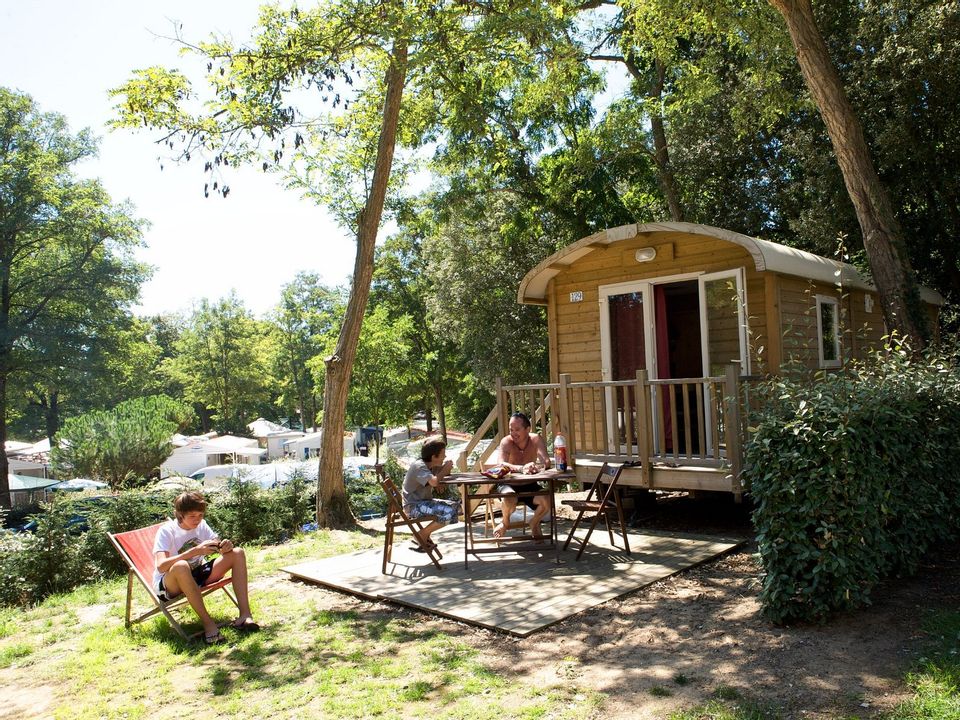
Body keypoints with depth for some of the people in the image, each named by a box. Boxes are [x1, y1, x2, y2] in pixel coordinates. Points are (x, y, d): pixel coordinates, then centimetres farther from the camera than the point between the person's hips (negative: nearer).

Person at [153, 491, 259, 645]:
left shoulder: (201, 525, -1)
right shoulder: (166, 531, -18)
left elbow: (217, 545, 1)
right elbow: (161, 566, -33)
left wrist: (225, 547, -24)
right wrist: (195, 551, -42)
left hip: (197, 575, 6)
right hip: (169, 585, -6)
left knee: (237, 553, -14)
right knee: (181, 566, -42)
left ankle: (244, 615, -22)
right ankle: (208, 623, -32)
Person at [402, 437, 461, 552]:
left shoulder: (433, 465, 7)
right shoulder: (419, 466, -22)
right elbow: (434, 482, -36)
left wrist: (446, 468, -11)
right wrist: (445, 470, -19)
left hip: (424, 501, 10)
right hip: (413, 506, -10)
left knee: (455, 506, 9)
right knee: (448, 513, -24)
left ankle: (426, 534, 10)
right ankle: (423, 535, -4)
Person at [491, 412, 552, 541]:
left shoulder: (536, 440, -11)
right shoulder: (506, 442, -18)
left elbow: (546, 462, -22)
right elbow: (501, 464, -35)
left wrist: (536, 466, -47)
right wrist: (521, 468, -53)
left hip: (529, 486, 3)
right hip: (508, 485, -2)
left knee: (546, 501, -24)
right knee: (509, 500, -35)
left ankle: (534, 523, 12)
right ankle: (505, 522, 3)